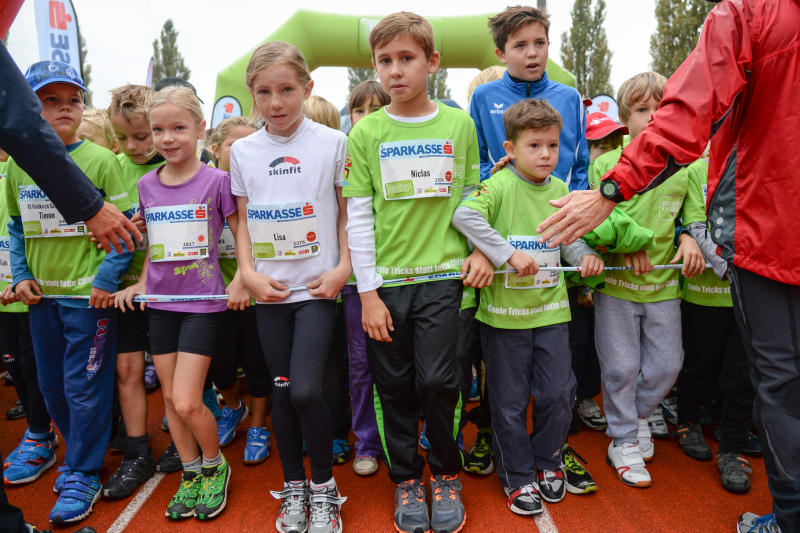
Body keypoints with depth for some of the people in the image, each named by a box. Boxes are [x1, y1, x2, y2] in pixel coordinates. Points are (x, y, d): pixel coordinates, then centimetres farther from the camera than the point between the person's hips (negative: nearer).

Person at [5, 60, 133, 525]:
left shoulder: (101, 160, -8)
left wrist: (107, 277, -16)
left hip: (89, 294, -5)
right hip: (41, 295, 6)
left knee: (85, 386, 1)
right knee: (52, 385, 16)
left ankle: (84, 475, 18)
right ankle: (82, 454, 37)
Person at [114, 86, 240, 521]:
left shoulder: (216, 180, -8)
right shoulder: (146, 184, 6)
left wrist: (240, 281, -14)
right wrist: (140, 282, 8)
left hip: (203, 302, -5)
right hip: (160, 302, 5)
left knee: (187, 403, -8)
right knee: (170, 399, 11)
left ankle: (215, 465, 21)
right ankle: (190, 474, 31)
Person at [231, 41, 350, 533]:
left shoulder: (333, 142, -1)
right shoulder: (243, 151, 8)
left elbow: (347, 212, 2)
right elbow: (244, 219, 11)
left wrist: (343, 268, -9)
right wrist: (248, 272, -1)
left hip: (318, 287, -3)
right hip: (269, 290, 4)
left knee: (306, 390, -13)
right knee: (282, 391, 10)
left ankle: (323, 484, 13)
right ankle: (294, 486, 29)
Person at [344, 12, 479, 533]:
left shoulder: (460, 123, 4)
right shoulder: (366, 132, 2)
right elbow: (359, 217, 0)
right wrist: (368, 292, -4)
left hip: (442, 275, 0)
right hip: (387, 280, 1)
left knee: (438, 381, -4)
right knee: (395, 386, 8)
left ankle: (447, 473, 23)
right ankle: (406, 479, 29)